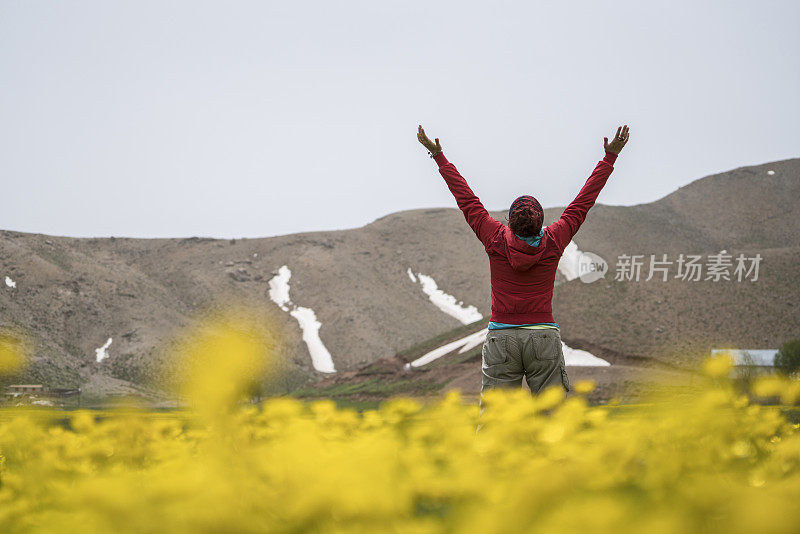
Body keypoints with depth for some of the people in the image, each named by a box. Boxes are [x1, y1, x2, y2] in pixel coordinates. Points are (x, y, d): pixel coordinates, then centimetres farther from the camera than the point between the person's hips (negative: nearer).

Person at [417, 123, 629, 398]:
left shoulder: (496, 240, -3)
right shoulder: (554, 242, -2)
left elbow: (467, 199, 6)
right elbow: (583, 201, 7)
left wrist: (439, 156, 16)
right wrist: (610, 157, 16)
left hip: (501, 336, 0)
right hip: (544, 337, 0)